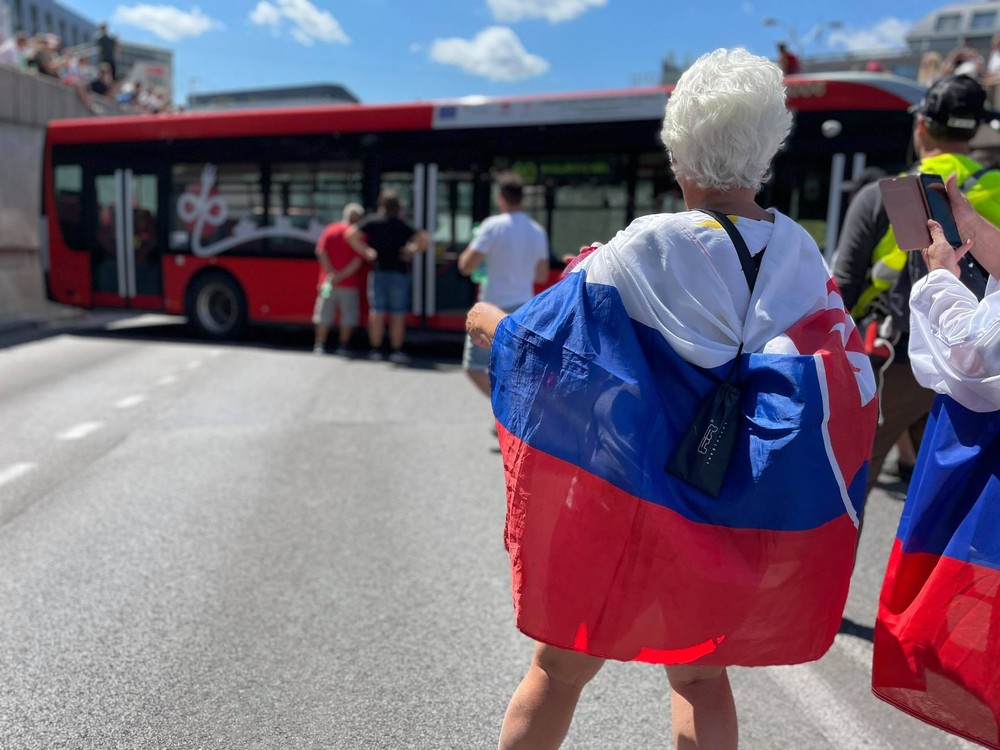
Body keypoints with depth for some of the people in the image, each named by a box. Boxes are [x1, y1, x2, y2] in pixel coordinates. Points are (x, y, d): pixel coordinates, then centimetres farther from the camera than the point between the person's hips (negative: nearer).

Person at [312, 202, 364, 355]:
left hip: (328, 281, 3)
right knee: (348, 316, 8)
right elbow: (358, 261, -13)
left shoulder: (330, 229, 4)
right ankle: (342, 346, 11)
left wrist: (331, 272, -7)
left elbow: (320, 252, -3)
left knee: (323, 314, 9)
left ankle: (319, 345, 11)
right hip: (349, 284, -3)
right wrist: (342, 275, -11)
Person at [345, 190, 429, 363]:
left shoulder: (372, 221, 0)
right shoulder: (403, 224, -2)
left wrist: (366, 251, -1)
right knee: (398, 314, 3)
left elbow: (350, 235, -9)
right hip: (399, 273, -1)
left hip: (378, 272, 1)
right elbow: (425, 239, -11)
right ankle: (396, 351, 5)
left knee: (377, 312, 8)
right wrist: (412, 251, 2)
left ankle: (376, 349, 10)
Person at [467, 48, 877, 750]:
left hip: (633, 496, -4)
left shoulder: (650, 249, -18)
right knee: (701, 674, 25)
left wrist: (492, 322, 9)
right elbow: (844, 380, 7)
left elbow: (542, 335, -12)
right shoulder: (800, 253, -3)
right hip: (730, 509, 5)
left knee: (561, 667, 16)